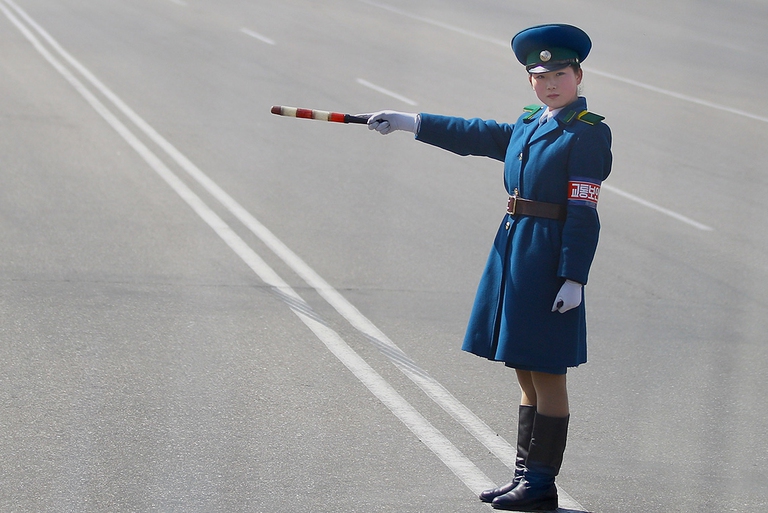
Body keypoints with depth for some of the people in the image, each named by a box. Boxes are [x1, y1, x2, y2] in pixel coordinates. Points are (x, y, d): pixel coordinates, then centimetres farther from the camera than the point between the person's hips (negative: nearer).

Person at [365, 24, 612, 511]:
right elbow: (479, 135, 24)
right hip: (513, 251, 8)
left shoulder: (588, 132, -11)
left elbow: (583, 213, -15)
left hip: (548, 259, -8)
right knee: (527, 372, 13)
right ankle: (525, 473, 21)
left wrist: (574, 279, -19)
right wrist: (411, 122, 25)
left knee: (546, 372, -2)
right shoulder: (531, 123, 13)